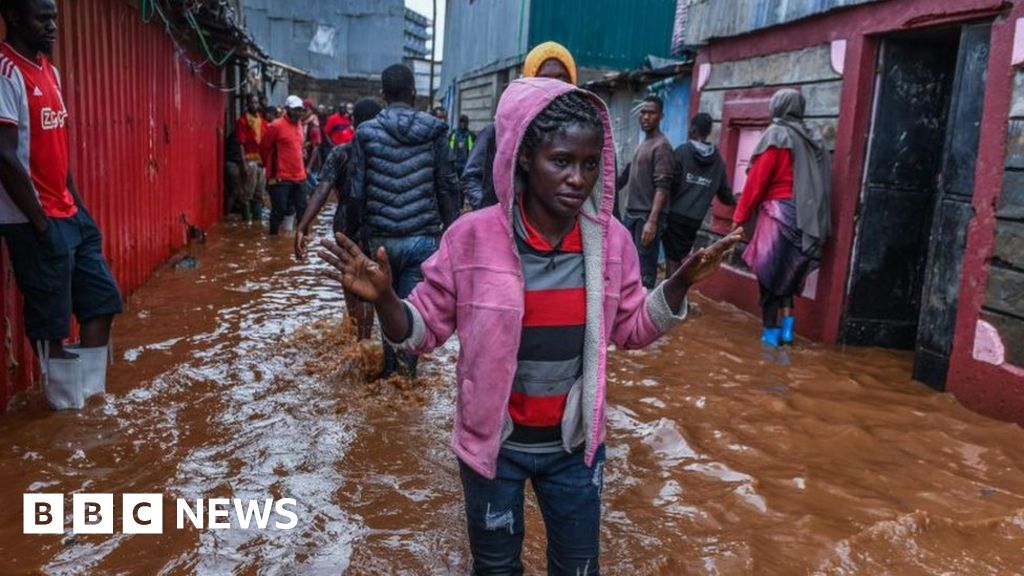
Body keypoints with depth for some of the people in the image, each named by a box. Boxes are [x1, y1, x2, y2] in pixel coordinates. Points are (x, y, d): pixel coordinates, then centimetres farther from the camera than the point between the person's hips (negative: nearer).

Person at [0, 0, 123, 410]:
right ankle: (68, 403, 19)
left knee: (102, 299, 14)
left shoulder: (49, 71, 13)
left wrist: (78, 205, 13)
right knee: (51, 318, 3)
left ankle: (90, 391, 26)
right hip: (35, 222, -9)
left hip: (70, 214, 9)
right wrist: (41, 223, -17)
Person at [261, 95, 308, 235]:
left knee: (302, 209, 12)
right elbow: (265, 148, -4)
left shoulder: (299, 124, 11)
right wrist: (271, 172, 0)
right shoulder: (276, 126, -10)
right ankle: (273, 235, 13)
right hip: (281, 178, -6)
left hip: (299, 176, 7)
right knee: (279, 210, 0)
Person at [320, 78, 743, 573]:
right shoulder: (473, 235, -18)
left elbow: (631, 329, 5)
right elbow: (424, 329, -9)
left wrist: (679, 284, -10)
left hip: (575, 445, 2)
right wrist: (384, 299, -28)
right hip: (492, 443, -2)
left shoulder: (611, 239, -8)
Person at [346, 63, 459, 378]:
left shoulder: (366, 132, -1)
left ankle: (390, 370, 26)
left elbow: (357, 190, -1)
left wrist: (360, 228, 12)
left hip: (381, 238, 2)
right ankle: (405, 372, 3)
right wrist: (451, 228, 11)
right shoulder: (434, 131, -1)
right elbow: (448, 186, 1)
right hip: (422, 237, -1)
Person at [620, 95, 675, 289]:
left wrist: (652, 221, -25)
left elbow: (662, 187, -18)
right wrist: (626, 211, 16)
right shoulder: (643, 143, 16)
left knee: (645, 270, -5)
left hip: (647, 217, -8)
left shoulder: (662, 146, -11)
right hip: (631, 214, 8)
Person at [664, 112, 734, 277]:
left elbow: (671, 184, -10)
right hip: (695, 219, 4)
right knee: (678, 259, 14)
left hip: (675, 215, -3)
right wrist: (734, 202, 36)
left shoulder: (682, 151, -3)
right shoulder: (718, 160, 9)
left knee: (672, 260, -1)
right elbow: (724, 193, 15)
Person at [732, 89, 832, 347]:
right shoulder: (812, 140, 13)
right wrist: (812, 215, 16)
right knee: (787, 271, 15)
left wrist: (740, 217, -5)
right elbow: (818, 183, 11)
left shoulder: (776, 134, -5)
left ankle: (771, 330, 4)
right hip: (805, 216, 6)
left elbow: (757, 180, -9)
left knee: (769, 271, 2)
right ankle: (787, 325, 9)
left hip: (778, 213, -6)